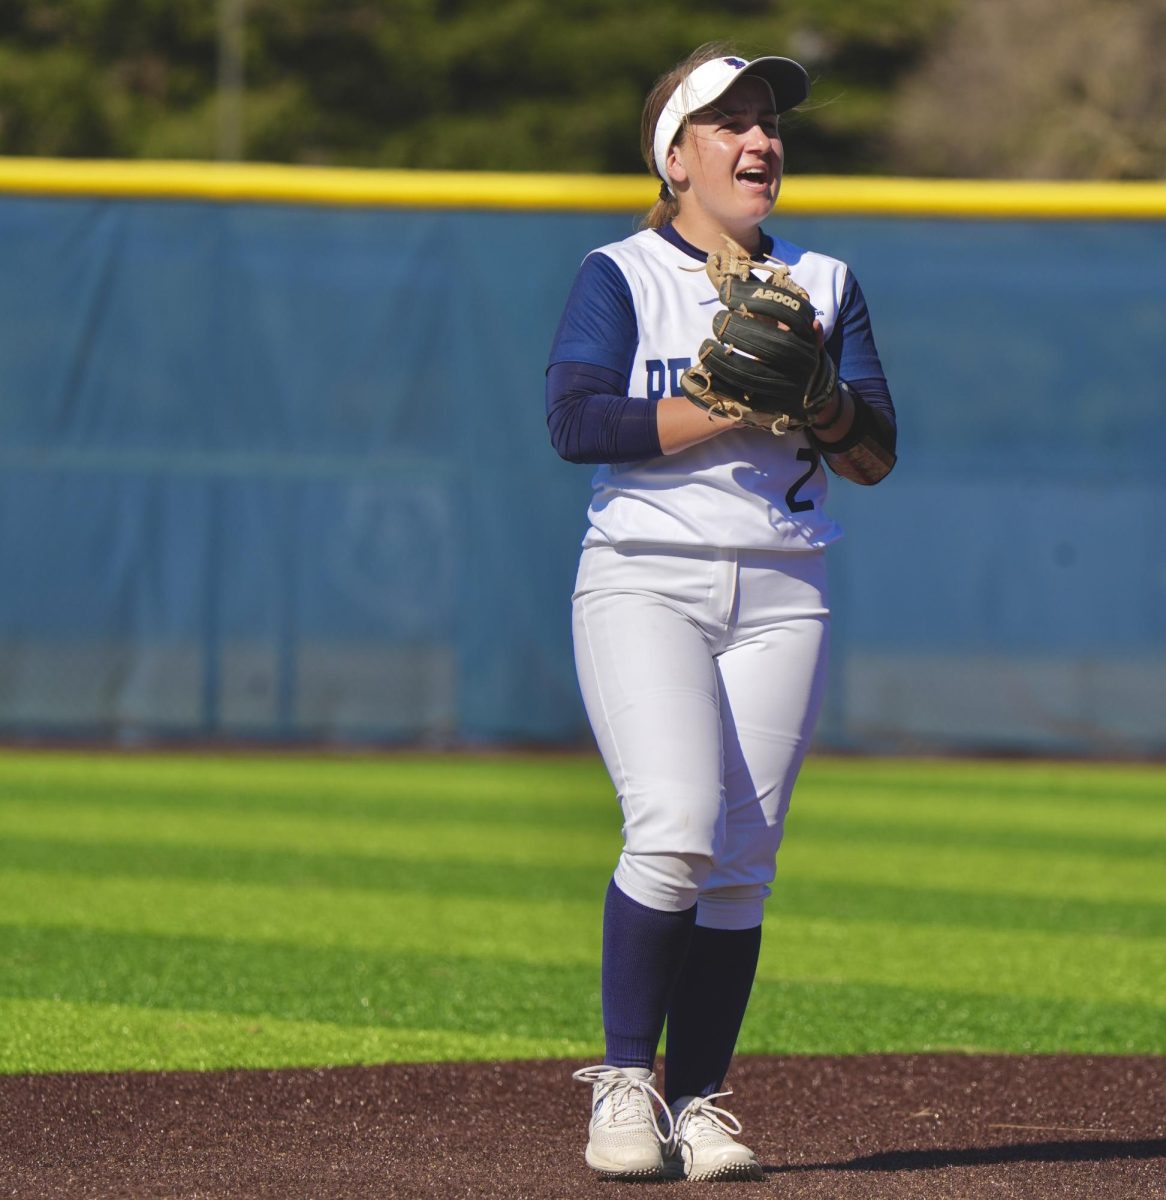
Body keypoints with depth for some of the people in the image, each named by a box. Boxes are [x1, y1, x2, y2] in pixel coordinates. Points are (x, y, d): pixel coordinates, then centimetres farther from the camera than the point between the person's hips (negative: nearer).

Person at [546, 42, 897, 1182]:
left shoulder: (825, 286, 15)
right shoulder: (620, 276, 3)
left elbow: (875, 457, 8)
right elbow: (575, 420, -13)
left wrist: (819, 396, -12)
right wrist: (731, 407, -17)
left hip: (780, 596, 4)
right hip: (645, 584, -4)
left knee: (742, 865, -3)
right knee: (675, 828, -20)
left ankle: (697, 1106, 4)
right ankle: (625, 1082, -7)